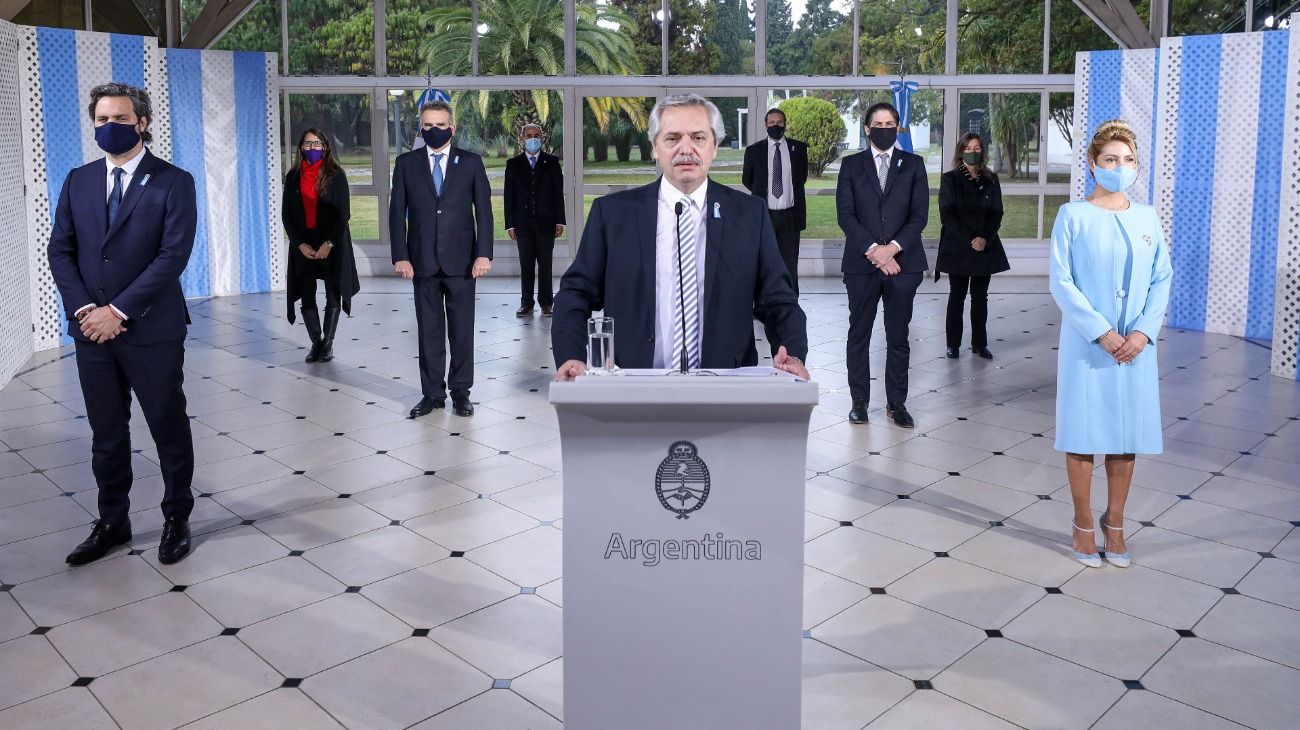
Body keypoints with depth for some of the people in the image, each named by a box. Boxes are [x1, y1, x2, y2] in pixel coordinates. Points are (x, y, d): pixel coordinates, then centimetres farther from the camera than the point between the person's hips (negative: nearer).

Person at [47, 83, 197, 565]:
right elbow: (60, 250, 7)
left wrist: (119, 310, -16)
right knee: (106, 434, 13)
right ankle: (112, 523, 26)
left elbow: (174, 254, -13)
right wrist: (83, 309, -8)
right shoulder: (79, 181, 10)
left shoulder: (173, 182, -5)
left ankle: (177, 519, 21)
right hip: (92, 330, 5)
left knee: (169, 430, 6)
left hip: (152, 331, -4)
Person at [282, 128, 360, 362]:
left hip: (332, 244, -2)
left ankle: (328, 343, 12)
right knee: (306, 297, 1)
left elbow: (343, 213, -5)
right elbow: (287, 214, 6)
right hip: (303, 245, 2)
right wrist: (300, 244, -6)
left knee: (333, 295, 1)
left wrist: (329, 243, -14)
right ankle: (316, 343, 12)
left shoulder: (335, 175, -2)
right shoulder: (293, 177, 6)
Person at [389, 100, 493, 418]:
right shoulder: (406, 163, 6)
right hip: (423, 260, 1)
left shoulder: (471, 162, 3)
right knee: (429, 330, 6)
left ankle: (460, 391, 14)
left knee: (462, 329, 4)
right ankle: (433, 392, 14)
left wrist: (484, 253, -7)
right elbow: (397, 213, 4)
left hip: (461, 259, -1)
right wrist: (400, 256, -4)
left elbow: (483, 210, 1)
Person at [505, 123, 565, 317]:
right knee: (526, 265, 4)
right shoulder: (513, 164, 8)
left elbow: (558, 192, 3)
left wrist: (559, 221, -3)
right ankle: (526, 303, 9)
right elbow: (509, 195, 5)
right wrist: (510, 224, -1)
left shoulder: (552, 162, 6)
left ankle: (546, 303, 9)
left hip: (545, 221, -1)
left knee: (545, 264, 2)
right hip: (523, 222, 1)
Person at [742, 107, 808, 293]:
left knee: (790, 265, 3)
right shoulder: (754, 150, 2)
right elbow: (746, 179, 15)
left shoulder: (798, 148, 4)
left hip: (789, 215, 0)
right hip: (763, 215, 0)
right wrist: (762, 193, 13)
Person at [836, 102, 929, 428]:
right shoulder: (851, 165, 6)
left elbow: (920, 214, 0)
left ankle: (896, 403, 15)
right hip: (862, 263, 0)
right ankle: (859, 401, 15)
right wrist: (873, 250, -14)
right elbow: (845, 214, -3)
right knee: (859, 335, 5)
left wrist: (893, 247, -14)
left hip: (903, 262, 0)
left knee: (898, 337, 6)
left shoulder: (913, 164, 8)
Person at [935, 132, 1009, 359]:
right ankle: (953, 343, 10)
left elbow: (996, 213, 4)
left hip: (985, 246, 2)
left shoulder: (990, 180, 9)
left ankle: (980, 343, 12)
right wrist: (969, 239, -15)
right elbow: (947, 214, -6)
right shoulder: (950, 179, 1)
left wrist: (985, 238, -12)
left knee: (980, 297, 6)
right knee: (957, 295, 3)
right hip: (957, 247, -2)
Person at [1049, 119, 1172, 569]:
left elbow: (1162, 279, 5)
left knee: (1127, 435, 8)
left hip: (1135, 346, 3)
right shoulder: (1073, 216, -4)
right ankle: (1084, 524, 18)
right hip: (1086, 345, -3)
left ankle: (1114, 524, 23)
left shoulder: (1147, 218, 7)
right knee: (1083, 433, 3)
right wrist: (1101, 333, -15)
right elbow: (1061, 282, -9)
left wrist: (1143, 331, -10)